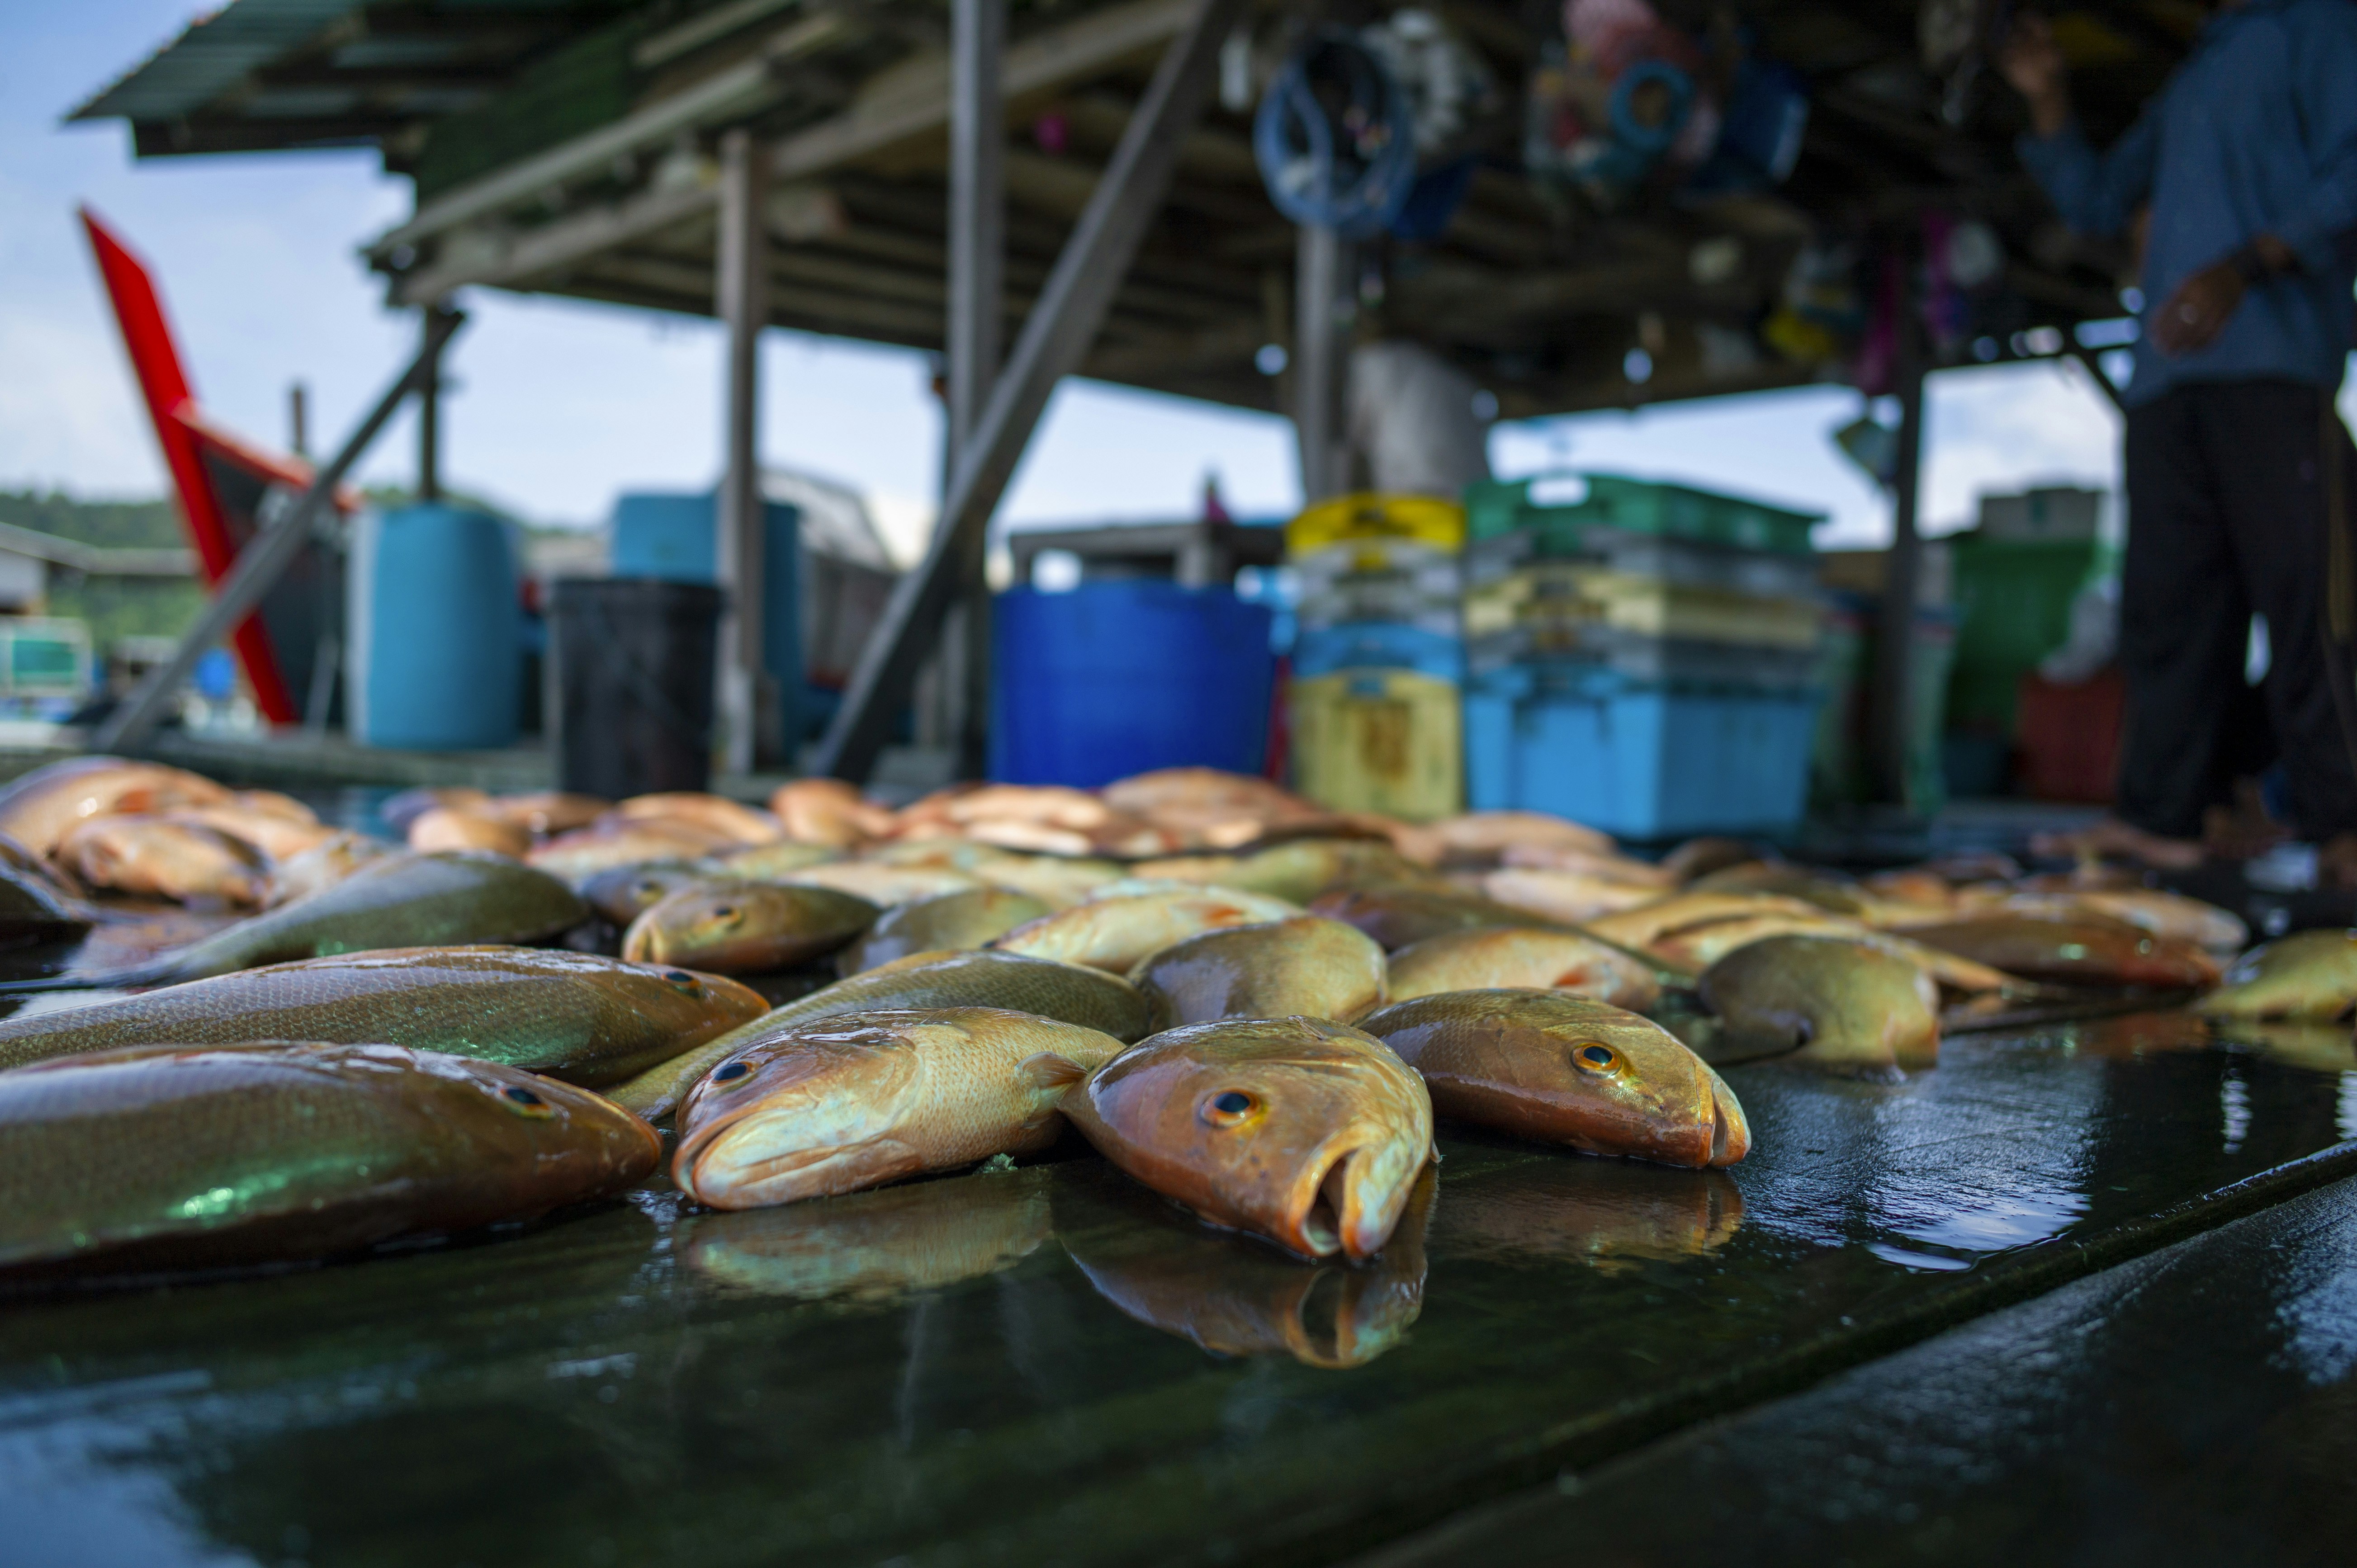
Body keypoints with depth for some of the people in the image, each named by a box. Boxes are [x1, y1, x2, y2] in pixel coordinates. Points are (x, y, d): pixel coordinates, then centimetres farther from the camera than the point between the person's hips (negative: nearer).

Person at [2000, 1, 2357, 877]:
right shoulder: (2190, 82, 31)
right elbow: (2098, 205, 34)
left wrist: (2249, 264, -18)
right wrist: (2048, 103, 23)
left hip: (2272, 359, -7)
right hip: (2166, 377, 7)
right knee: (2167, 600, 0)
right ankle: (2161, 815, -2)